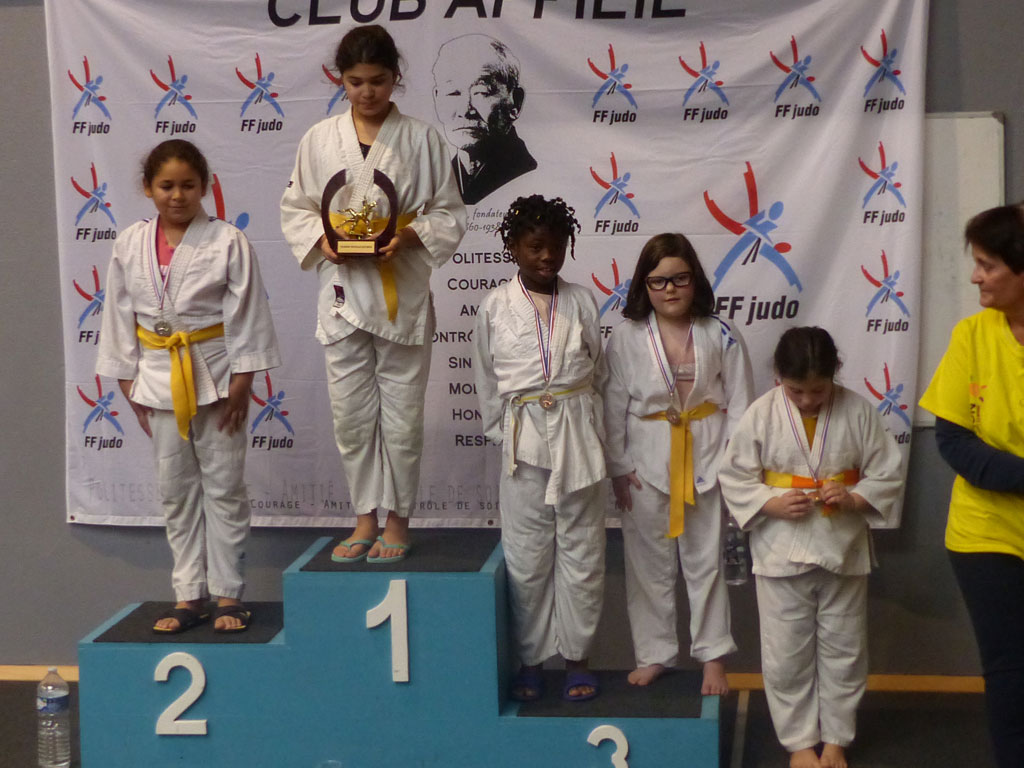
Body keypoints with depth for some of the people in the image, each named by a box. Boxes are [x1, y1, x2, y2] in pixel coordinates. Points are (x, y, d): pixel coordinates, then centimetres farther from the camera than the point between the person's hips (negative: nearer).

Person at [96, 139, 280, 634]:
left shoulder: (228, 242, -9)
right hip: (159, 377, 4)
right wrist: (128, 382, 4)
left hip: (214, 376, -4)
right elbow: (120, 315, 6)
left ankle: (228, 594, 14)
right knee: (176, 491, 11)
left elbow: (246, 315, -8)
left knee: (224, 487, 4)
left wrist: (241, 383, -10)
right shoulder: (130, 245, 1)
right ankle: (189, 595, 20)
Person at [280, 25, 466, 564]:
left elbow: (450, 214, 2)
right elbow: (295, 210, 9)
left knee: (402, 415, 4)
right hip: (343, 292, 2)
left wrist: (410, 237, -16)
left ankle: (397, 519, 19)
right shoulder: (319, 139, 4)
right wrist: (322, 241, -10)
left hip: (402, 292, -1)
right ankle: (365, 518, 22)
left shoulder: (421, 139, -1)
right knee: (351, 415, 7)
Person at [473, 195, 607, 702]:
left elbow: (599, 373, 10)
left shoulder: (580, 301, 5)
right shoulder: (496, 307, 0)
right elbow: (487, 381, 7)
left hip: (578, 438, 1)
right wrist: (504, 434, 5)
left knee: (581, 552, 6)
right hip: (524, 442, -1)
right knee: (526, 556, 5)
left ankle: (576, 657, 19)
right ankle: (530, 659, 19)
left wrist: (590, 429, 6)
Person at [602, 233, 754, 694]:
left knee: (706, 561, 9)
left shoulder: (721, 337, -4)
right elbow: (614, 407, -1)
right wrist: (619, 467, -3)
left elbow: (739, 405, -1)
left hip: (706, 461, 0)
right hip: (647, 463, 0)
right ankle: (654, 653, 25)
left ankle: (712, 657, 21)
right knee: (649, 563, 10)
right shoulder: (626, 339, -5)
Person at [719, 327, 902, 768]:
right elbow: (734, 478, -2)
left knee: (843, 651, 12)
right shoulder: (761, 414, -8)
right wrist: (773, 503, -18)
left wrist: (853, 498, -17)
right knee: (785, 656, 7)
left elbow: (887, 475, 0)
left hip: (843, 552, 1)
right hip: (781, 554, -1)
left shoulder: (857, 411, -6)